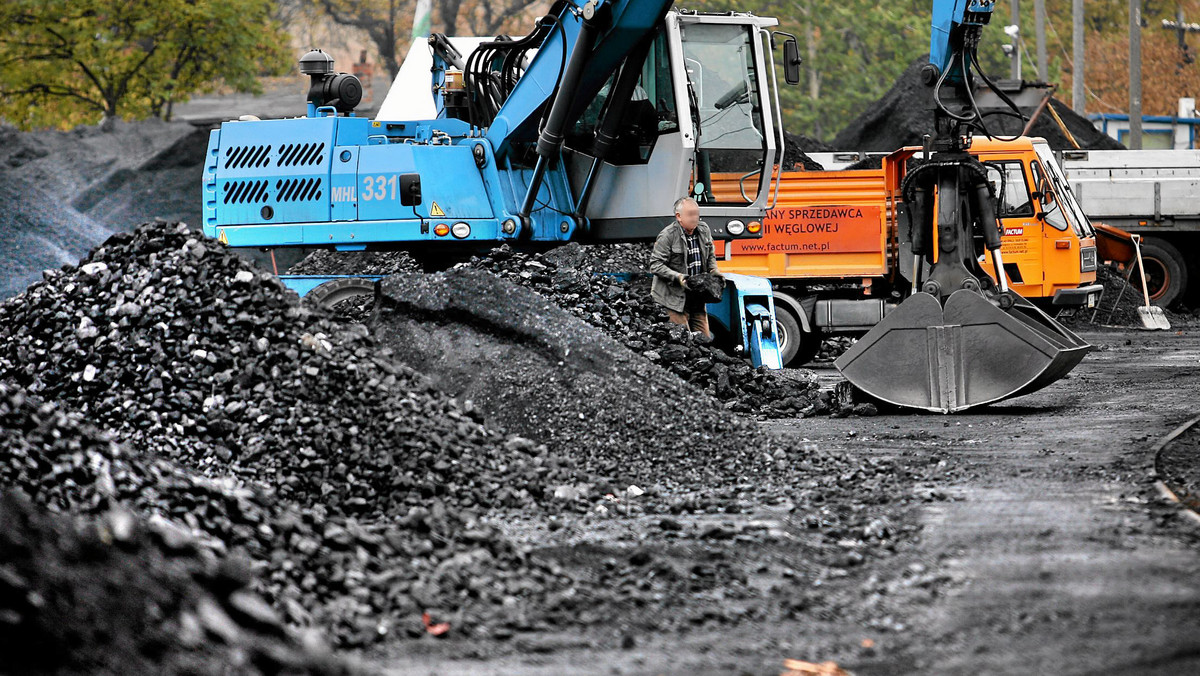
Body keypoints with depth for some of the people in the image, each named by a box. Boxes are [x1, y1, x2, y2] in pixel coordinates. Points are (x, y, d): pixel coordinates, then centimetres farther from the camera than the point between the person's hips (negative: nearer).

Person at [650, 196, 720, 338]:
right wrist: (677, 277, -24)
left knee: (704, 338, 8)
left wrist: (714, 271, 2)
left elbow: (711, 256, 23)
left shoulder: (704, 230, 7)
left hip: (697, 298, 6)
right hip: (675, 298, -6)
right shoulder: (667, 236, -13)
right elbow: (655, 265, -13)